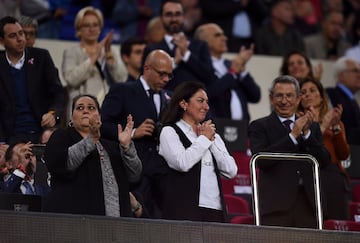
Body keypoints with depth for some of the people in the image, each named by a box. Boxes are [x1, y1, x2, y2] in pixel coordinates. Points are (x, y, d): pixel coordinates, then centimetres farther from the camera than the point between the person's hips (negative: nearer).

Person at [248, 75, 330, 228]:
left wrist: (306, 133, -4)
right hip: (276, 205, -3)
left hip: (307, 204, 3)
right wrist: (293, 135, -10)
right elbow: (261, 160, -10)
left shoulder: (312, 127, 19)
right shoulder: (259, 126, 7)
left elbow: (324, 161, 8)